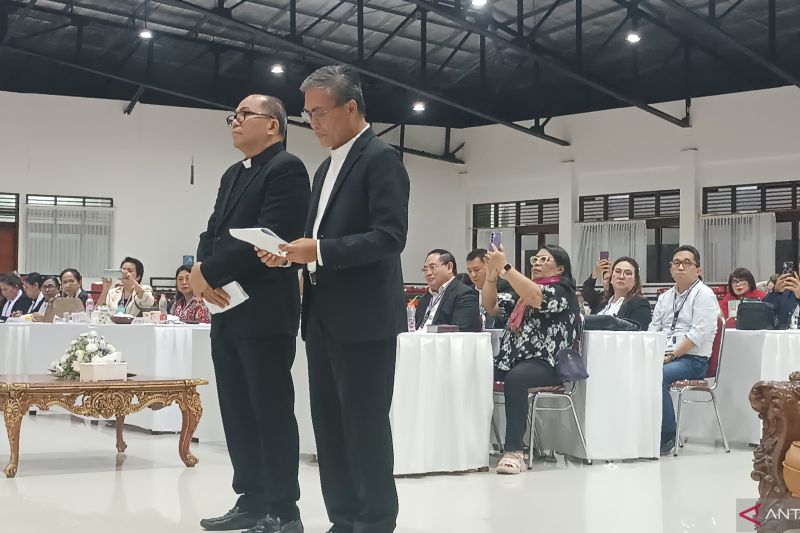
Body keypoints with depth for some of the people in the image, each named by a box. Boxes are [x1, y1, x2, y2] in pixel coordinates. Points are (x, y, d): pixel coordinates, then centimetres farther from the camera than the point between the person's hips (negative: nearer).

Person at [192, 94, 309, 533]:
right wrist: (204, 274, -6)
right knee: (237, 413, 11)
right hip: (227, 313, 9)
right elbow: (212, 233, 16)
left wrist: (208, 271, -14)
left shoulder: (286, 168, -8)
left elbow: (269, 237, -18)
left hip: (265, 314, -9)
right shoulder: (232, 175, 20)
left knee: (272, 412, -3)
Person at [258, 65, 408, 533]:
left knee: (366, 425, -4)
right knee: (330, 424, 11)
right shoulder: (328, 166, 18)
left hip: (365, 318, -9)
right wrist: (294, 252, 2)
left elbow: (390, 236, -19)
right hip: (325, 317, 9)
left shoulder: (381, 158, -9)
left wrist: (320, 250, -23)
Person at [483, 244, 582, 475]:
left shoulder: (562, 291, 0)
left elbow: (535, 297, -20)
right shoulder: (522, 292, 22)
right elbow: (491, 306, 18)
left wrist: (505, 267, -23)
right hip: (513, 359, 7)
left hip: (546, 363, -7)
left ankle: (514, 451, -36)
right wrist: (491, 272, 4)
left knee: (515, 378, -38)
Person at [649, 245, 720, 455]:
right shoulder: (665, 297, 21)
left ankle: (667, 438, -21)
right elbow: (653, 330, 15)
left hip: (692, 359, -6)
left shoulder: (703, 294, -1)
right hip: (664, 357, 6)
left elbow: (698, 334, -12)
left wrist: (672, 355, -17)